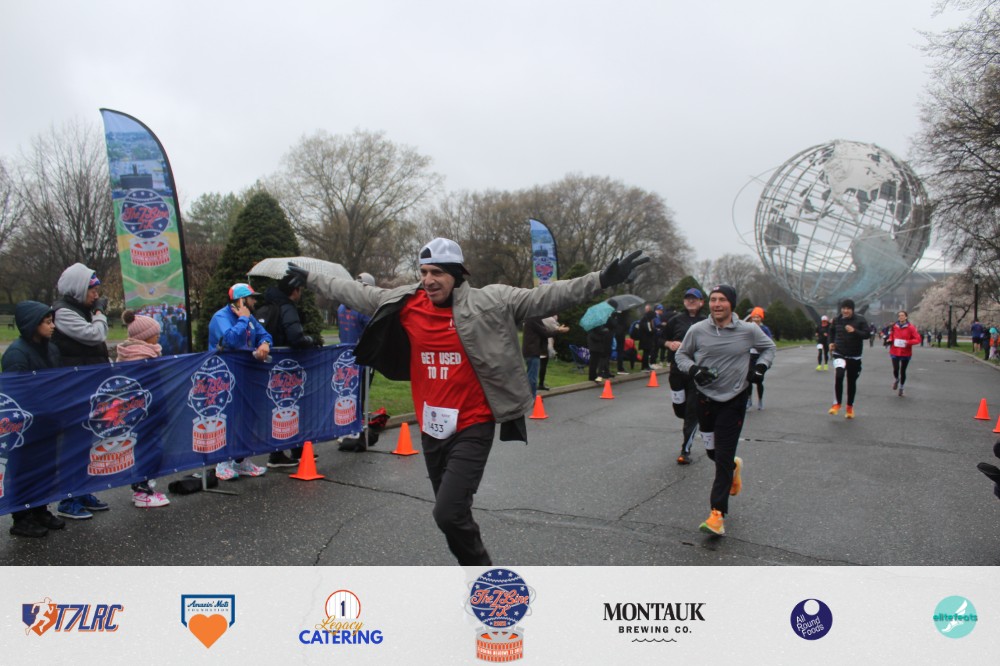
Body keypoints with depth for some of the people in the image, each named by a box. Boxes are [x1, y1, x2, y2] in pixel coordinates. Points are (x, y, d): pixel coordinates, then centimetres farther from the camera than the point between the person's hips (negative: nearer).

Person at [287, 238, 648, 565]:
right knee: (453, 514, 17)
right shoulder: (405, 304, 1)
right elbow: (356, 293, 14)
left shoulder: (489, 302, -10)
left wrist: (601, 280, -22)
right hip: (432, 429, 5)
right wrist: (310, 277, 23)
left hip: (472, 428, -5)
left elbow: (543, 297, -14)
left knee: (449, 513, -14)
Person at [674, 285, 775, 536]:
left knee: (723, 457, -7)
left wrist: (761, 367, -3)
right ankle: (734, 466, 50)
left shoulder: (748, 330, -6)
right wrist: (694, 369, -12)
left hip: (734, 400, -2)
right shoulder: (697, 330, -6)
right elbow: (681, 355, 7)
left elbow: (769, 347, 14)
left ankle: (717, 514, -2)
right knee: (712, 451, 13)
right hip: (706, 397, 2)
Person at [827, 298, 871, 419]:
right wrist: (832, 342, 7)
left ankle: (850, 407, 26)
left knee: (852, 382, 9)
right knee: (838, 375, -24)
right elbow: (832, 330, 22)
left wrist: (854, 331, -26)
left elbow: (867, 334, -11)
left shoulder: (860, 320, -6)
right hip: (839, 354, 0)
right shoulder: (837, 320, 2)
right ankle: (837, 403, -11)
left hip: (854, 356, 0)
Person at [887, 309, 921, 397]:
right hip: (895, 352, 1)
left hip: (906, 353, -1)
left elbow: (918, 339, -8)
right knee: (896, 369, -8)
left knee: (903, 371, 7)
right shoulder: (894, 326, 0)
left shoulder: (911, 327, -8)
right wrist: (890, 340, -4)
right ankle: (896, 380, 28)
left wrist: (908, 342, -23)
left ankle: (901, 388, 27)